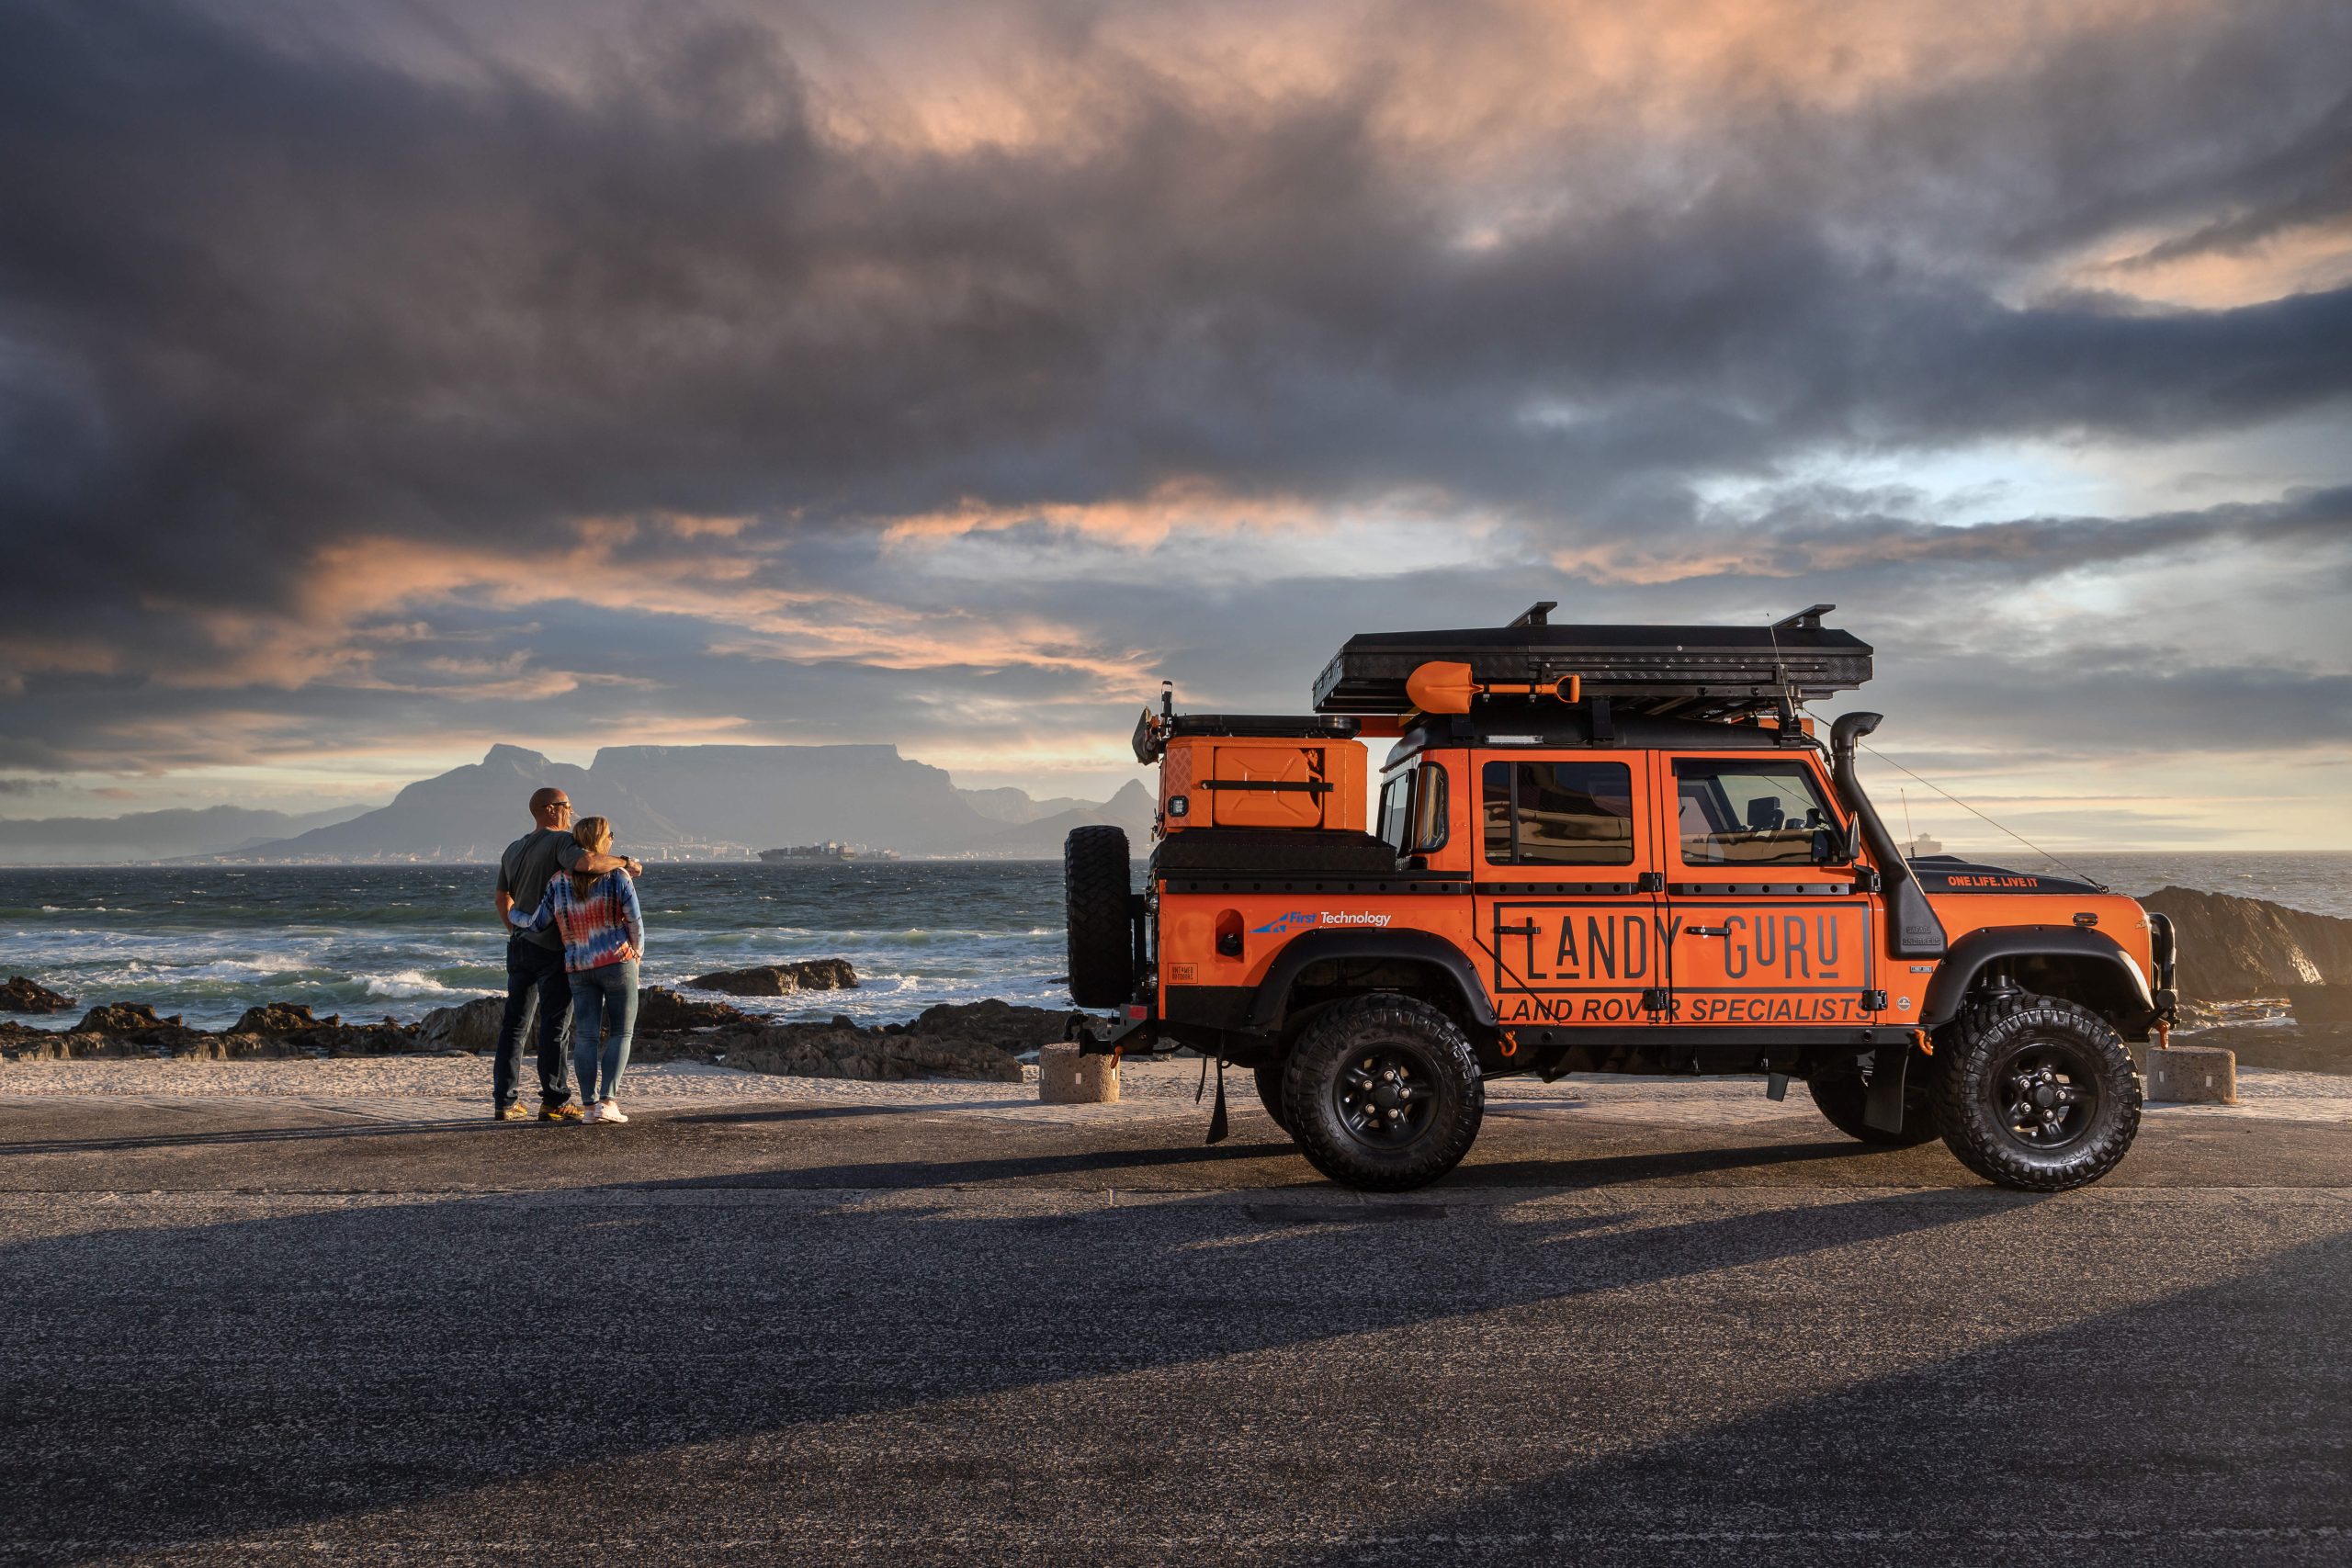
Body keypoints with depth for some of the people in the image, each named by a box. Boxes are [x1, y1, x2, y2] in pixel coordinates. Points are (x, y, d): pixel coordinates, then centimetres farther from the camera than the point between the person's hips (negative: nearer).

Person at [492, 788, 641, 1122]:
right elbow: (586, 862, -33)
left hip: (520, 945, 8)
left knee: (515, 1023, 11)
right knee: (555, 1025, -3)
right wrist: (624, 863, -19)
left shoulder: (513, 849, 14)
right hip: (552, 948, -8)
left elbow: (502, 898, 21)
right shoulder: (560, 841, -12)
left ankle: (504, 1101, 13)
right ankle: (554, 1101, -1)